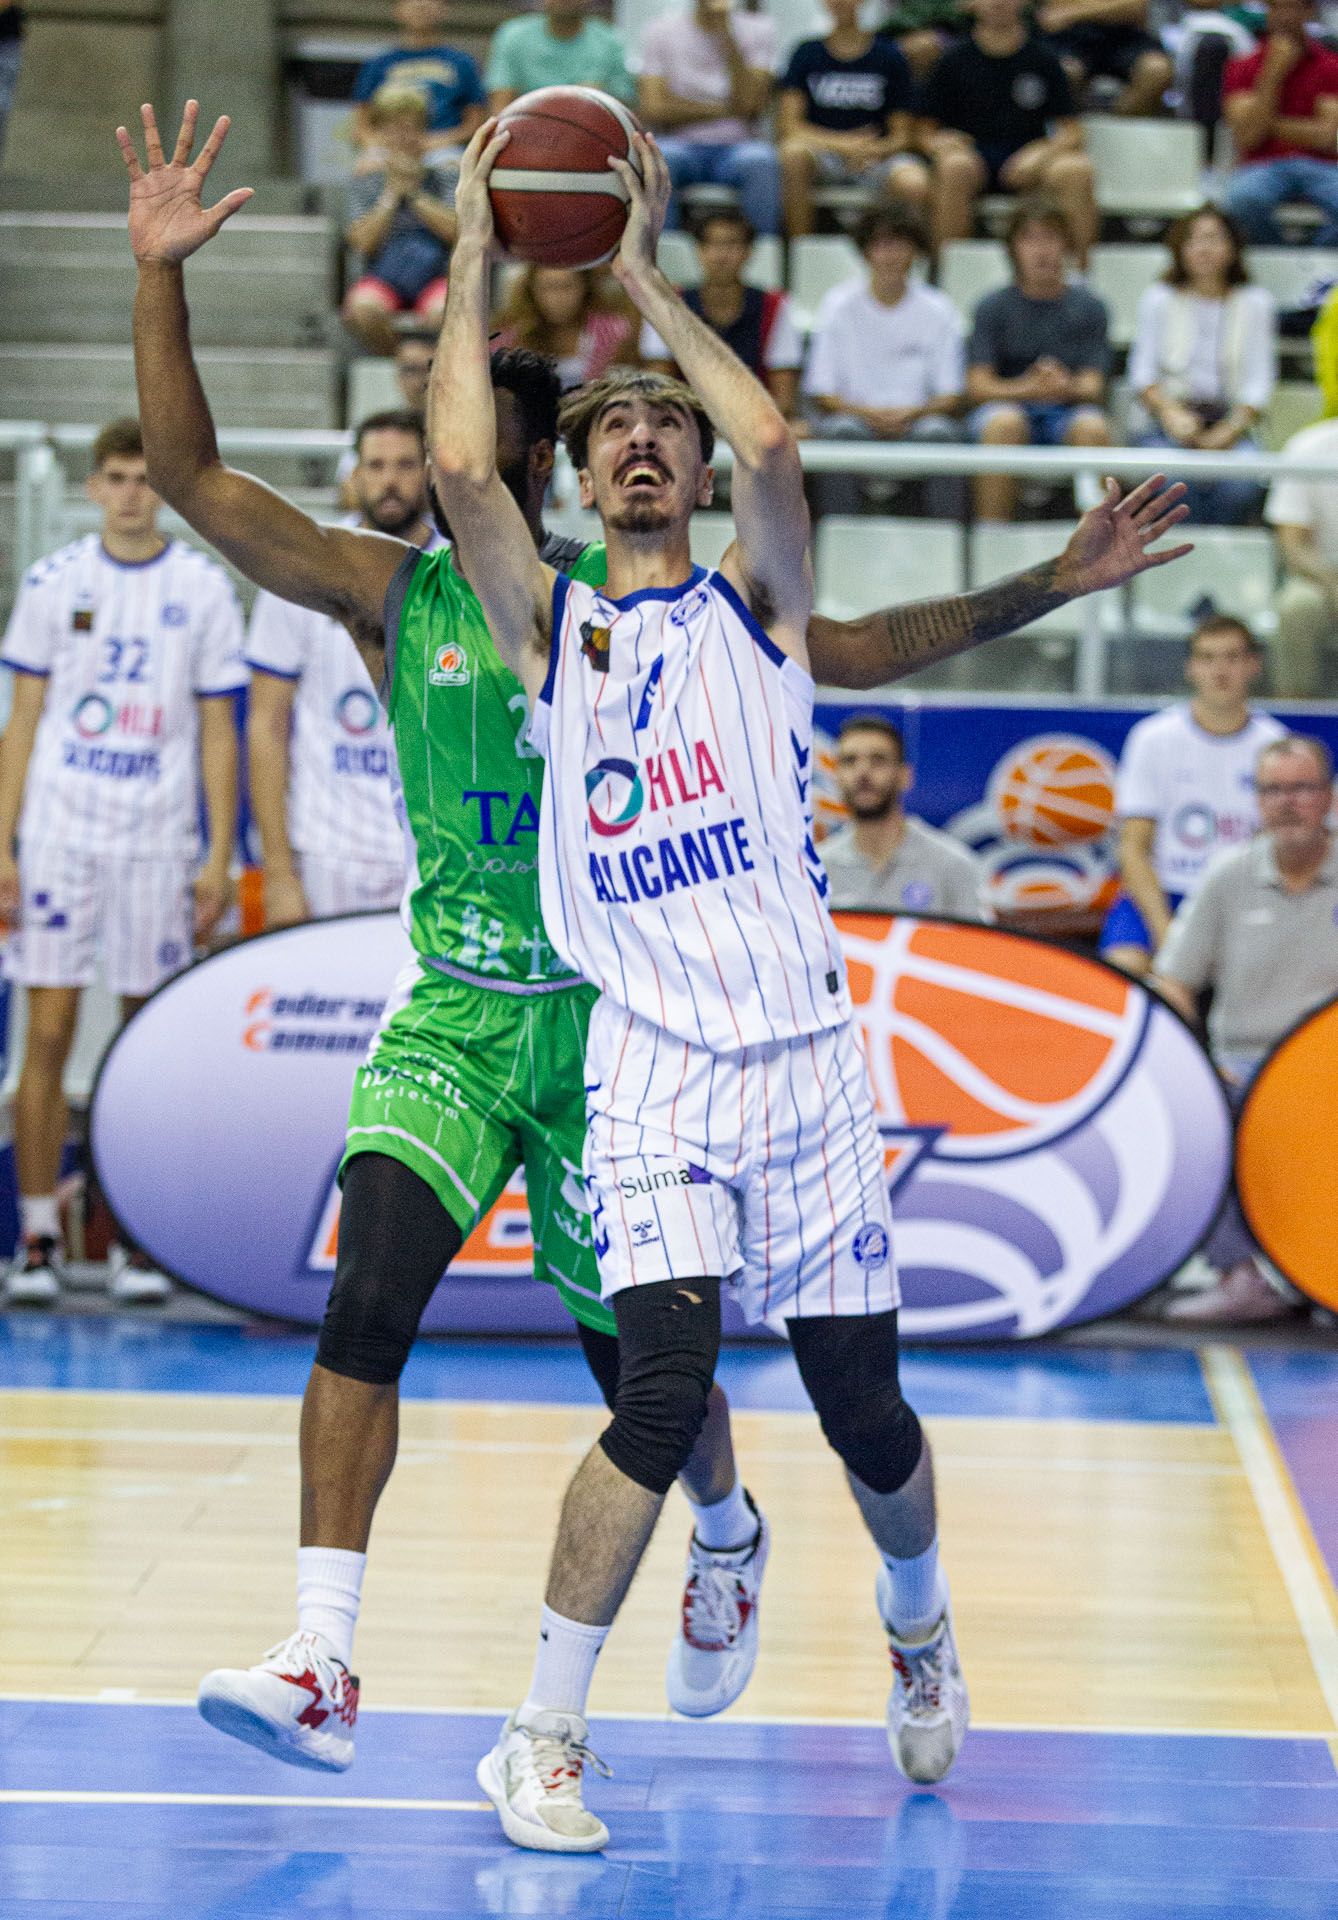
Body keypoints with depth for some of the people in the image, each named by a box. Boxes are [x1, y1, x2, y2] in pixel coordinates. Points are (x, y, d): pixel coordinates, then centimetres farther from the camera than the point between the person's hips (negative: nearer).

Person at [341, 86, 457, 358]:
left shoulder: (440, 179, 12)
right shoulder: (365, 183, 11)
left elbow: (455, 231, -3)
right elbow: (362, 241, -2)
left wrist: (414, 193, -5)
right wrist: (393, 193, -3)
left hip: (433, 276, 0)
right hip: (383, 279, 0)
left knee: (444, 312, -37)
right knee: (362, 310, -35)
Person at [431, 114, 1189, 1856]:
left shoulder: (757, 607, 9)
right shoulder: (552, 627, 10)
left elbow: (774, 447, -11)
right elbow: (459, 466, -6)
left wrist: (646, 280, -2)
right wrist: (475, 255, 0)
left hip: (805, 1052, 1)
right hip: (655, 1061, -1)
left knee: (866, 1410, 7)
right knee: (666, 1390, -19)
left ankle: (920, 1630, 39)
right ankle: (541, 1740, -9)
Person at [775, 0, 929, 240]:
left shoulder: (889, 56, 2)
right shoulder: (808, 53, 4)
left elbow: (901, 136, 1)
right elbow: (787, 127, -4)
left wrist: (874, 150, -22)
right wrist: (842, 145, -19)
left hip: (879, 156, -1)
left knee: (915, 183, -33)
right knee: (793, 153, -34)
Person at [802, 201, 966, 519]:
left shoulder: (936, 310, 5)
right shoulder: (838, 305, 3)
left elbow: (952, 396, 4)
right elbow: (820, 394, 0)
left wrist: (910, 415, -17)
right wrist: (867, 413, -19)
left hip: (916, 420, 1)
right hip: (854, 415, -1)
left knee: (939, 432, -33)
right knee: (843, 431, -35)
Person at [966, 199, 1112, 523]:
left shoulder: (1089, 307, 8)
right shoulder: (993, 308, 6)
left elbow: (1092, 386, 1)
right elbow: (977, 385, -3)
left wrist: (1067, 388, -25)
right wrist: (1027, 389, -23)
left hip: (1066, 414, 1)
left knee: (1093, 425, -34)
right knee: (1004, 421, -36)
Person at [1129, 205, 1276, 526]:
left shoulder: (1254, 303, 11)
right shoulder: (1159, 300, 11)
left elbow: (1259, 381, 3)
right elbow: (1143, 373, 5)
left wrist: (1229, 431, -14)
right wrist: (1170, 413, -15)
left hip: (1230, 424, 0)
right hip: (1169, 422, 0)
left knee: (1243, 485, -33)